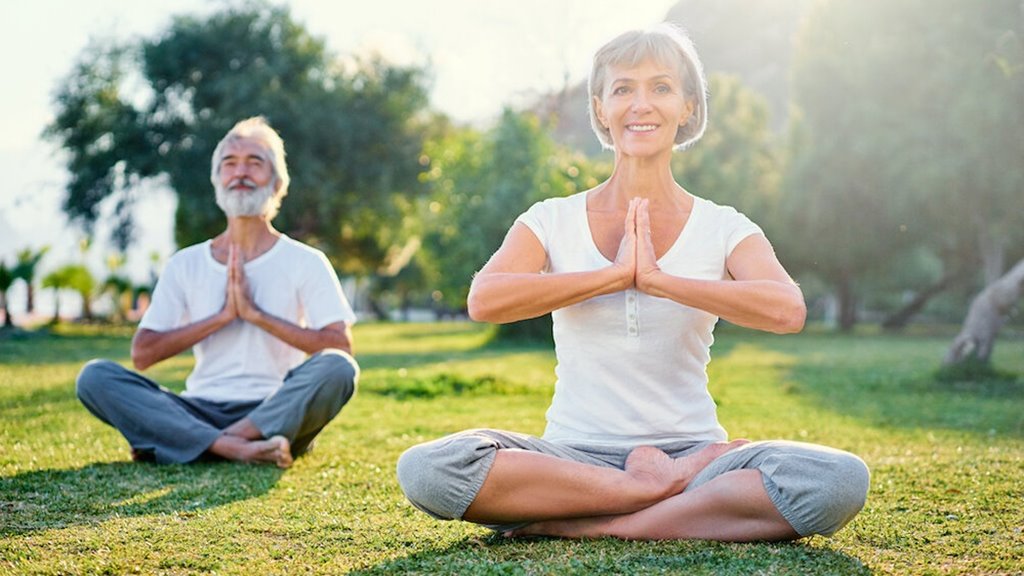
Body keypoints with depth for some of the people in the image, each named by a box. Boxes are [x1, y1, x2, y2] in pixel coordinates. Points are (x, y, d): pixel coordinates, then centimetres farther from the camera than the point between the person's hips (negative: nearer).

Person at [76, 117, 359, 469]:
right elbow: (142, 354, 4)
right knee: (95, 376, -20)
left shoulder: (305, 262, 7)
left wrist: (255, 313, -11)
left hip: (275, 414, -2)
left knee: (336, 367, -32)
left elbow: (340, 346, -6)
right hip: (200, 411, 3)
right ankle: (233, 447, -37)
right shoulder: (186, 264, 13)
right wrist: (222, 315, -6)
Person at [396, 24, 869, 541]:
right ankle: (657, 489, -19)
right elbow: (484, 300, -16)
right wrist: (615, 273, -16)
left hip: (689, 452, 0)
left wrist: (657, 279, -20)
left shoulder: (723, 229, 4)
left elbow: (787, 310, -17)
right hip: (574, 453, 0)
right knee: (426, 468, -29)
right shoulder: (552, 221, 4)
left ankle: (579, 525, -22)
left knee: (840, 480, -28)